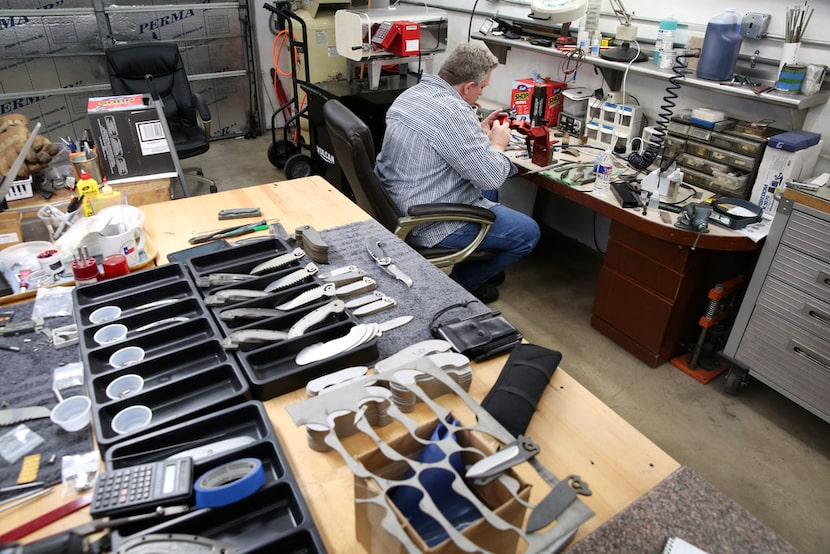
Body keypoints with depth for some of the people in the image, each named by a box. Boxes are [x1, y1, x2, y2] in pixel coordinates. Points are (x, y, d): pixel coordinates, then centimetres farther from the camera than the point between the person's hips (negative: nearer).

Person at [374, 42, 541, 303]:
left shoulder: (411, 93, 5)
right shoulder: (453, 113, -26)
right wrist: (497, 144, -2)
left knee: (486, 188, 31)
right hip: (429, 224, -10)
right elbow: (492, 177, -22)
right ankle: (463, 282, 17)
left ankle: (483, 265, 40)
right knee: (528, 233, 2)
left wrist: (479, 131, 12)